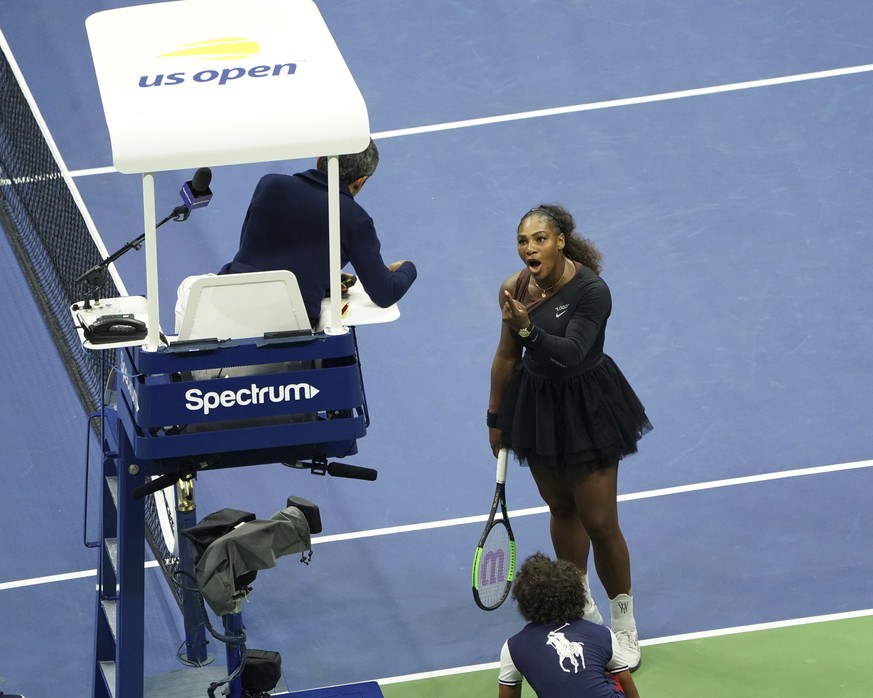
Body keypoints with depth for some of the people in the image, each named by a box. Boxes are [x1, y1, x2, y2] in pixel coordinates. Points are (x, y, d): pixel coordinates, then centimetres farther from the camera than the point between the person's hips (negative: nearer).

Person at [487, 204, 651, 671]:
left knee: (599, 523, -2)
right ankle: (580, 604, 39)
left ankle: (624, 627, 14)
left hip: (586, 410, -5)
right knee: (561, 508, 18)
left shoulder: (591, 291, -23)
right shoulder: (515, 290, -8)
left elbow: (570, 355, -33)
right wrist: (496, 418, 13)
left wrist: (527, 328, -47)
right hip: (537, 403, 5)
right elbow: (506, 357, 5)